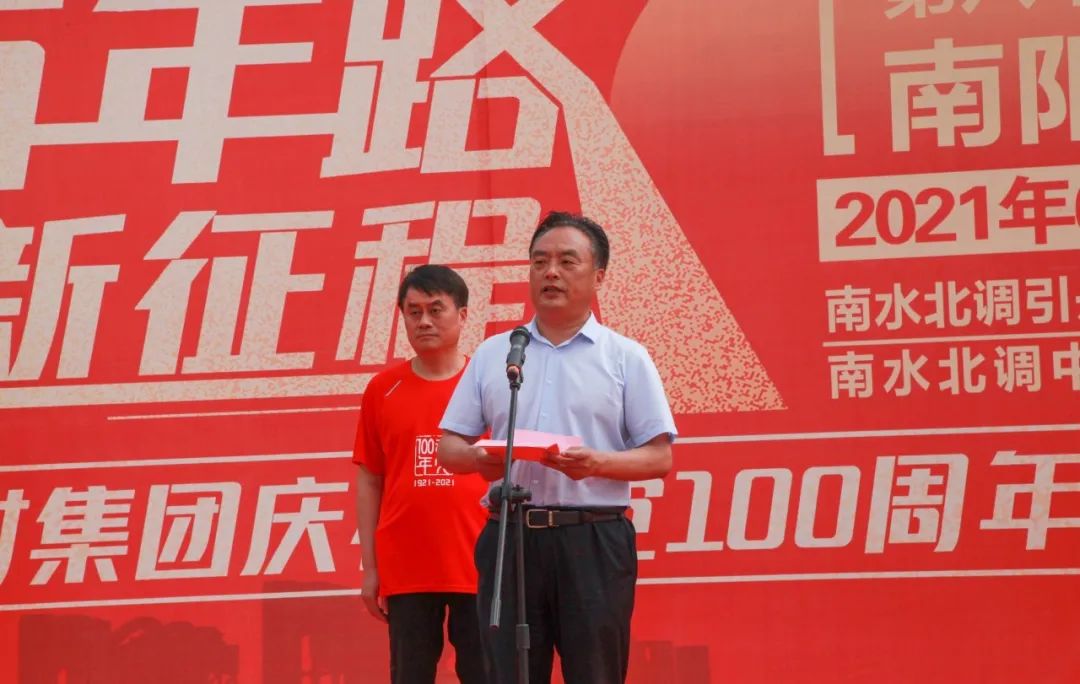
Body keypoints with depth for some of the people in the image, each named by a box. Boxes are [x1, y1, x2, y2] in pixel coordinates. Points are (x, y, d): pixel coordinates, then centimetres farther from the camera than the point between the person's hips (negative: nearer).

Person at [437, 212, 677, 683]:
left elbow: (659, 458, 2)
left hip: (592, 540, -2)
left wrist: (598, 463, -17)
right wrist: (481, 459, -9)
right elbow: (449, 448, 14)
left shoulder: (626, 357, 6)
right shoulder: (491, 354, 14)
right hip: (508, 537, 2)